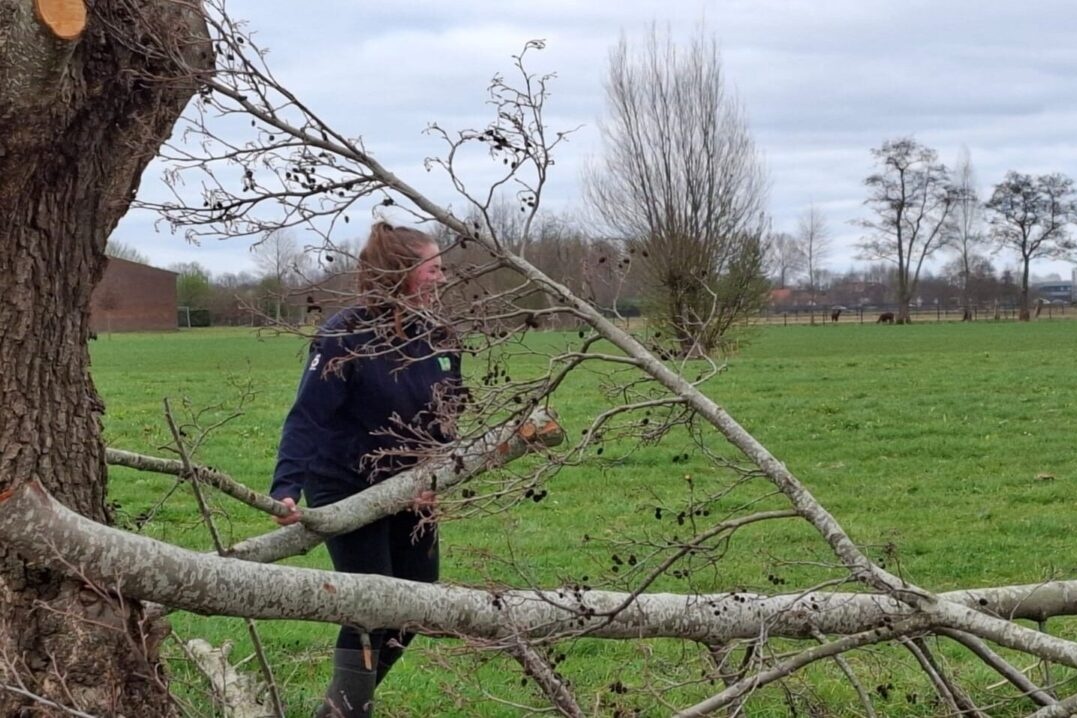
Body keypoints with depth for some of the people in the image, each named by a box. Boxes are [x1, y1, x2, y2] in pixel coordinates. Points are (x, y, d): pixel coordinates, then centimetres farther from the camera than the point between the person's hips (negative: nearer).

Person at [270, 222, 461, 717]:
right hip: (346, 490, -7)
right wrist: (286, 487, -39)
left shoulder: (435, 338, -4)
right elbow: (307, 417, -27)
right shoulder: (345, 336, -22)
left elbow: (444, 417, -1)